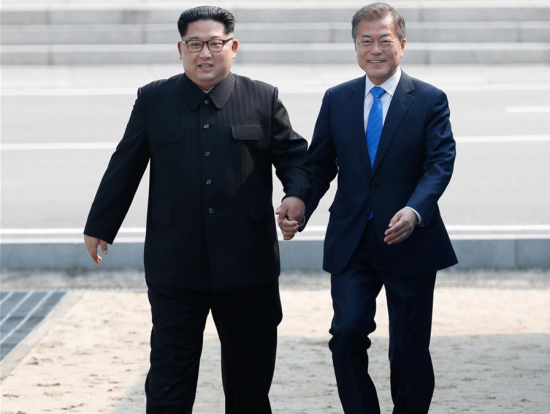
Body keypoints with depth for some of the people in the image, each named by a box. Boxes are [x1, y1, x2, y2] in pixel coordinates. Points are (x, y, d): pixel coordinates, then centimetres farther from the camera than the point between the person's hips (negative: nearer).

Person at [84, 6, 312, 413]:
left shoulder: (264, 99, 4)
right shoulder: (153, 100, 5)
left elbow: (295, 156, 9)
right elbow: (124, 168, 10)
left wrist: (297, 194, -12)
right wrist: (99, 227, 14)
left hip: (246, 262, 0)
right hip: (175, 265, 0)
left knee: (250, 369, 10)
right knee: (170, 368, 0)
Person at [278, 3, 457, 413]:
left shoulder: (430, 101, -1)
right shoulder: (337, 100, 8)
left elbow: (440, 163, -12)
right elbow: (320, 165, 10)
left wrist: (414, 211, -30)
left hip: (410, 242, -2)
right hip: (351, 244, 2)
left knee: (409, 351, 4)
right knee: (347, 332, -13)